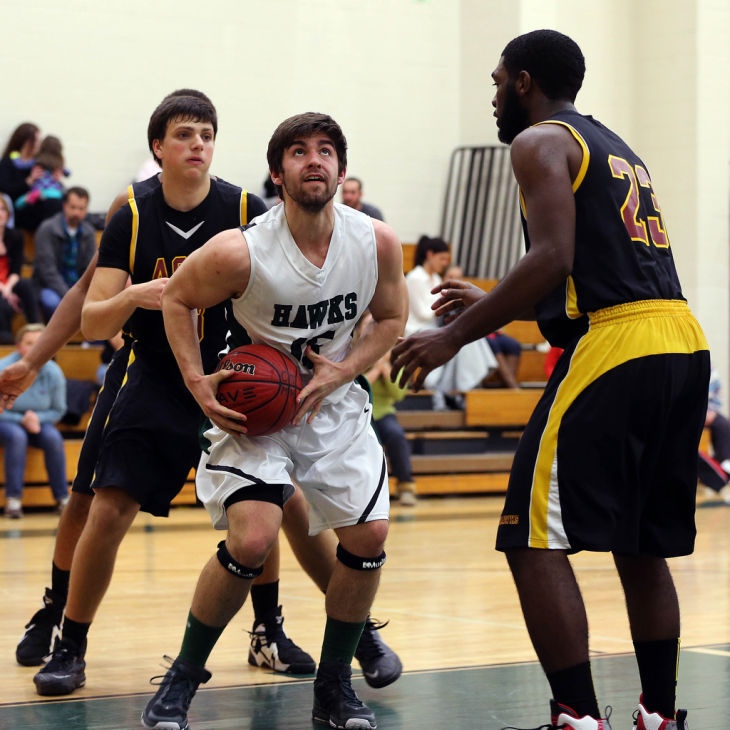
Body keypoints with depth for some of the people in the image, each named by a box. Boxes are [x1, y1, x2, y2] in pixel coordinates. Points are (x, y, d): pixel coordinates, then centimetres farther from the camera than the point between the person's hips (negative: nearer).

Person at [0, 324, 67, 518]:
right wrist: (22, 420, -22)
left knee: (53, 437, -30)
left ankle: (62, 498, -21)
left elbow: (58, 411, 3)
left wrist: (37, 418, -16)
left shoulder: (53, 373, -9)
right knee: (17, 436, -36)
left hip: (39, 422, 2)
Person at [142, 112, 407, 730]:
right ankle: (183, 679, 0)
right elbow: (178, 299, -5)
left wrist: (343, 371, -12)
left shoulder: (376, 242, -14)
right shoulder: (242, 251, -24)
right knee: (251, 539, -21)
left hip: (334, 402, 4)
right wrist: (199, 384, -16)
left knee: (369, 536, -6)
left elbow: (391, 317, 4)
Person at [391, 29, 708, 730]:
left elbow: (553, 258, -15)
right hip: (683, 343, 9)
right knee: (643, 546, 17)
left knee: (535, 540, -6)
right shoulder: (615, 148, 27)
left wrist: (456, 334, -10)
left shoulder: (541, 142, 0)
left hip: (613, 349, -9)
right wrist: (494, 303, 34)